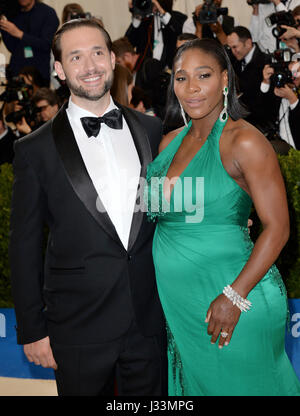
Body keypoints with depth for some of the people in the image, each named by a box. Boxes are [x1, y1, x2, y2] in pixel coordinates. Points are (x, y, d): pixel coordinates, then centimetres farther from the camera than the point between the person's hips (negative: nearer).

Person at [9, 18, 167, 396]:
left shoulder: (152, 130, 6)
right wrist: (32, 330, -3)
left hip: (151, 321, 3)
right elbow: (25, 247, -2)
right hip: (79, 331, -3)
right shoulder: (35, 150, -4)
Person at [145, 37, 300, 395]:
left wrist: (234, 296, -21)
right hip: (175, 305, 6)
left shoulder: (244, 142, -13)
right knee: (191, 381, 17)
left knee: (232, 384, 6)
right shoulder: (169, 143, 9)